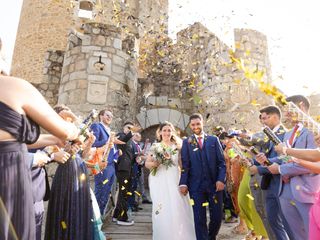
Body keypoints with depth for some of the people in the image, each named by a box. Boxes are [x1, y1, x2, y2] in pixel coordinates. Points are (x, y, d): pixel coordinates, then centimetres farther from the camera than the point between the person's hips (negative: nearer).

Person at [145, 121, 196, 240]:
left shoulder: (177, 146, 8)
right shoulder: (155, 147, 7)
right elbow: (147, 163, 4)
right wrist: (155, 164, -17)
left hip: (175, 181, 0)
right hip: (160, 182, 0)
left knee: (178, 210, -3)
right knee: (162, 212, -1)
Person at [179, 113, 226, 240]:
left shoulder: (214, 139, 8)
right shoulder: (186, 142, 5)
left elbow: (221, 162, 4)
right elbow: (185, 165, 0)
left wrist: (221, 179, -8)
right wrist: (183, 183, -10)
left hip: (214, 183, 1)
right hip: (196, 185, -1)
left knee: (217, 216, 10)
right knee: (199, 219, 3)